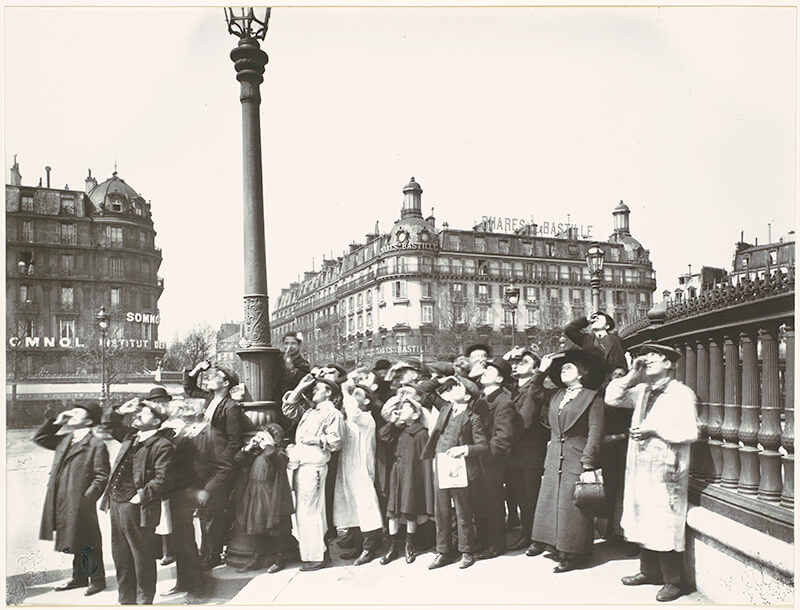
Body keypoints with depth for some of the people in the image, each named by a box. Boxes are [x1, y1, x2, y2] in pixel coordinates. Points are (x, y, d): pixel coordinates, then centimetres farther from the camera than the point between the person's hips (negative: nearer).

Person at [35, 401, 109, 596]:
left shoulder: (96, 445, -11)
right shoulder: (65, 439, 13)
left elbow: (102, 476, -13)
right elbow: (39, 438, 22)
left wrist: (87, 497, -20)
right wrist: (56, 421, 9)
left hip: (80, 504, -8)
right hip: (61, 502, 8)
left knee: (86, 543, 2)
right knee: (72, 541, 18)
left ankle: (97, 579, 17)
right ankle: (79, 577, 32)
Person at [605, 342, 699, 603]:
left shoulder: (682, 394, -6)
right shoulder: (642, 391, 14)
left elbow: (689, 433, -13)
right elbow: (612, 398, 11)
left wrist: (655, 430, -15)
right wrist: (632, 375, 3)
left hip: (666, 471, -7)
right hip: (640, 467, 7)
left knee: (666, 525, -3)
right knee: (642, 521, 13)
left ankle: (673, 581, 9)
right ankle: (649, 571, 27)